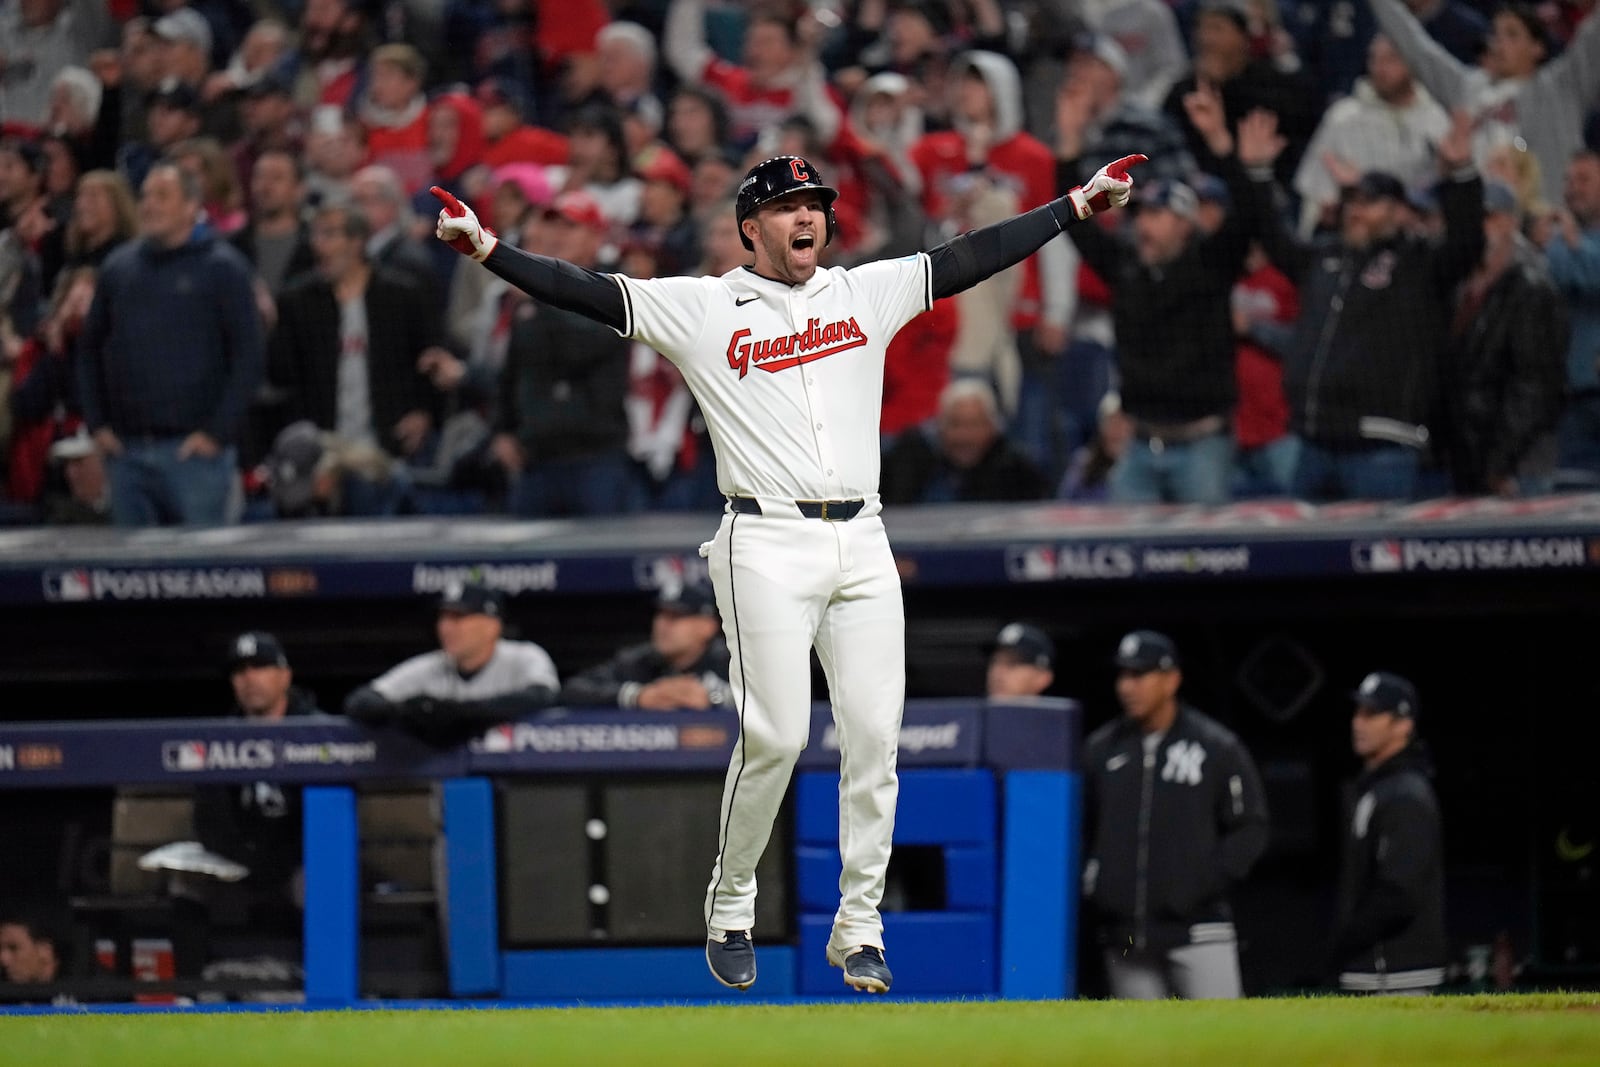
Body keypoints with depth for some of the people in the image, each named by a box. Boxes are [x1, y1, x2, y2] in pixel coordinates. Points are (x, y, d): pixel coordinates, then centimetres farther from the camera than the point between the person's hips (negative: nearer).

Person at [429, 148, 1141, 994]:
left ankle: (858, 928, 9)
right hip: (767, 546, -4)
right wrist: (488, 251, -16)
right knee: (775, 735, -11)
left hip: (862, 544, 4)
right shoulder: (701, 309, 3)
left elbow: (973, 258, 16)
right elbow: (590, 293, -4)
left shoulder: (868, 293, 14)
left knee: (875, 734, 0)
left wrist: (1076, 205, 13)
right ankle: (729, 909, 9)